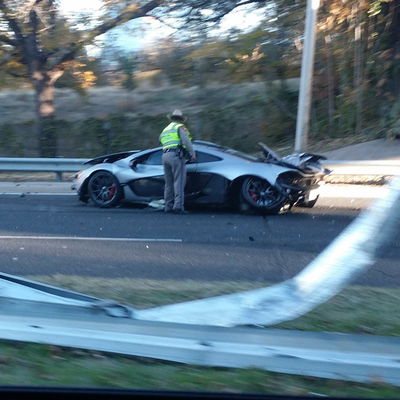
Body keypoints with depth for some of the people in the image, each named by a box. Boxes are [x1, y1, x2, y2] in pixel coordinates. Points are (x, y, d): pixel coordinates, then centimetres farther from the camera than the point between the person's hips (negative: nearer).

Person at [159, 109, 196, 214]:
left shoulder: (165, 130, 26)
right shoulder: (180, 127, 4)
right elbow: (186, 140, -10)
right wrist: (192, 154, -11)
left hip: (165, 156, 7)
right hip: (176, 155, -7)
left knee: (169, 183, 11)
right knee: (179, 182, -10)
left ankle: (168, 206, 10)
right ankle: (178, 206, -18)